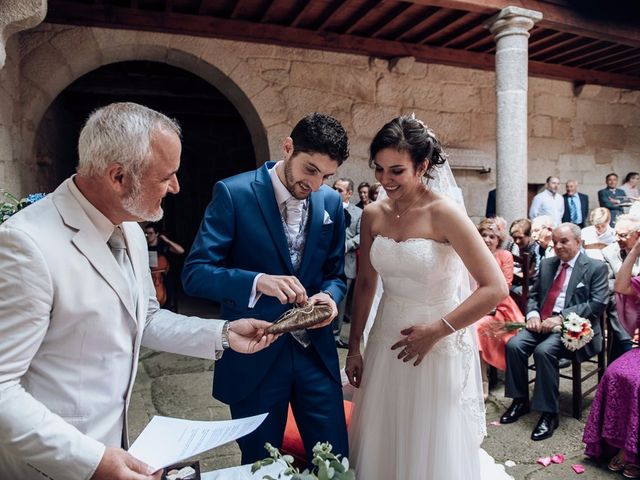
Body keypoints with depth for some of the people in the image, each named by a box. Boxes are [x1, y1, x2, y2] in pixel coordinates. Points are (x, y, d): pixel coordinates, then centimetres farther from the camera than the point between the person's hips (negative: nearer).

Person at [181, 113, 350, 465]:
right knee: (261, 467, 17)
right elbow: (194, 273, -16)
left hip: (316, 353, 4)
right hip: (254, 357, -3)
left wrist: (329, 296, -13)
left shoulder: (332, 202, 2)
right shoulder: (233, 193, -12)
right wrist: (257, 282, -32)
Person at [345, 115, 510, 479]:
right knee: (381, 450, 19)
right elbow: (365, 284, 7)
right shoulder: (373, 215, -1)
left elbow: (495, 288, -18)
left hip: (438, 347, -4)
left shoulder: (443, 213, -16)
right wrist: (355, 347, 9)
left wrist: (435, 331, -17)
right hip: (386, 342, 5)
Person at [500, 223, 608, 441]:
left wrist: (561, 318, -19)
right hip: (541, 323, 6)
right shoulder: (546, 264, 18)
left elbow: (597, 304, -10)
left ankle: (549, 413, -17)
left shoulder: (596, 268, 1)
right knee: (514, 345, -19)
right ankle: (520, 400, -2)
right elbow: (533, 294, 19)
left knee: (544, 350, -32)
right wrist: (532, 314, -4)